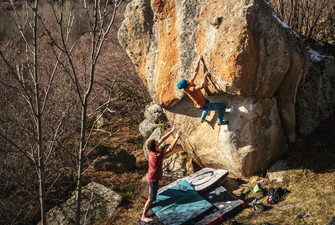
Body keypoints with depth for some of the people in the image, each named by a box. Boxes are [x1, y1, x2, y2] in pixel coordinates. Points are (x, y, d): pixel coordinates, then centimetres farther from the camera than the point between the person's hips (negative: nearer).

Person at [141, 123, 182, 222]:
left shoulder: (150, 151, -10)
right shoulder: (158, 155, -32)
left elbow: (162, 140, -7)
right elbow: (170, 149, -29)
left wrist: (172, 131, -8)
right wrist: (177, 137, -23)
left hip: (151, 176, 9)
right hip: (153, 178, -9)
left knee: (153, 193, 32)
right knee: (151, 198, -1)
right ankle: (143, 217, 5)